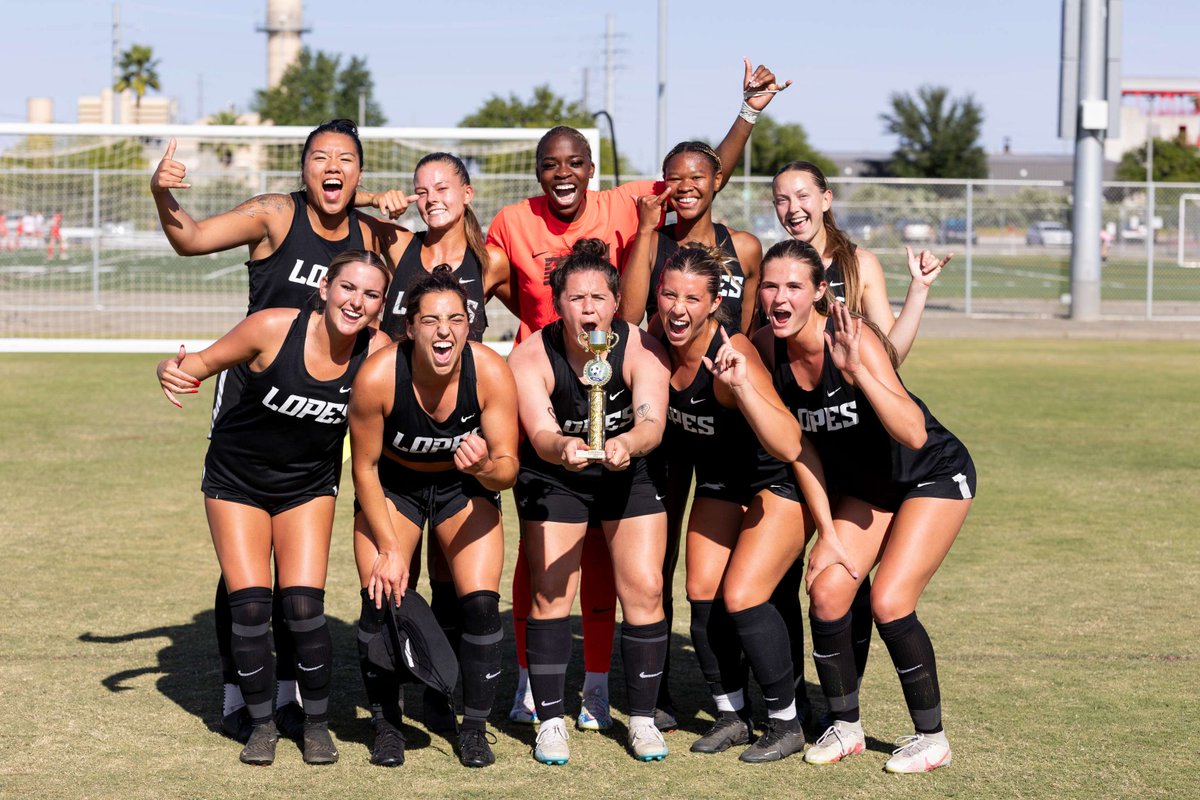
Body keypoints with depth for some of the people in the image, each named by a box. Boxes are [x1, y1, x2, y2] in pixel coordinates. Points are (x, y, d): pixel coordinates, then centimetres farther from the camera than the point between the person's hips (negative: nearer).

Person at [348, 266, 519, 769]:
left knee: (481, 604, -12)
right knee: (381, 600, -13)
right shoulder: (377, 377, -31)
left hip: (465, 487, 1)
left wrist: (485, 467, -45)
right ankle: (386, 724, 6)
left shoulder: (491, 373, -29)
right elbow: (365, 468, -15)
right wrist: (388, 549, -16)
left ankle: (474, 729, 5)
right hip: (393, 486, 0)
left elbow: (508, 466, -21)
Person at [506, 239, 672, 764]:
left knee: (644, 589, -9)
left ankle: (642, 717, 5)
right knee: (550, 592, -10)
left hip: (630, 473, 1)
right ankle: (551, 720, 1)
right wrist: (563, 447, -56)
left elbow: (652, 422, -34)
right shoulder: (531, 356, -22)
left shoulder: (641, 350, -21)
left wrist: (626, 445, -56)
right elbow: (540, 434, -33)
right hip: (552, 478, 0)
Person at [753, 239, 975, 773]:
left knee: (889, 602, -15)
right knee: (826, 593, -8)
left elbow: (914, 434, -40)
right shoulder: (767, 346, -12)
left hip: (934, 477, -6)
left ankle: (932, 738, 3)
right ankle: (845, 728, 11)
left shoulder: (852, 339, -30)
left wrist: (856, 369, -48)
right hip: (862, 484, 6)